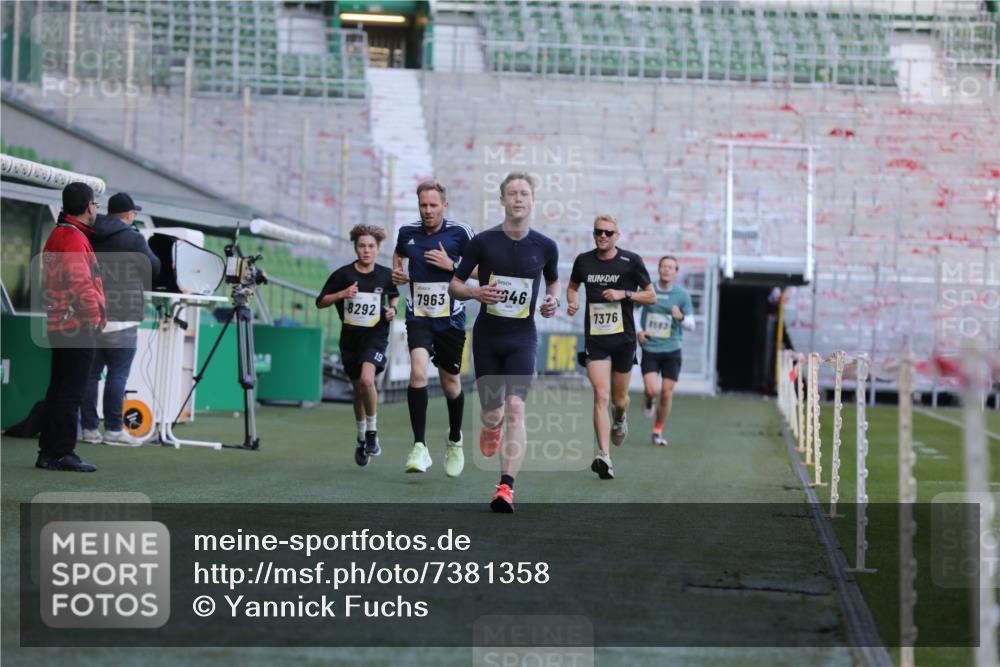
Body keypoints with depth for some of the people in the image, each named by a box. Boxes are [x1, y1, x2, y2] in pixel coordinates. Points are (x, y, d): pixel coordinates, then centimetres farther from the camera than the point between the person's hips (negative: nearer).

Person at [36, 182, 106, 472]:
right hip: (77, 326, -10)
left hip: (59, 325, 10)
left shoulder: (57, 235, 19)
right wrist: (94, 316, -13)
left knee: (58, 390, 13)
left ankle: (48, 452, 17)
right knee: (71, 392, -8)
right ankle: (62, 453, -7)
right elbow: (81, 283, -21)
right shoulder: (74, 238, -14)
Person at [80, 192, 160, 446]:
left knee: (91, 372, 8)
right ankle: (113, 429, -4)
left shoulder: (90, 237, 10)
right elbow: (154, 268, -2)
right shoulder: (132, 239, -8)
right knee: (118, 373, -3)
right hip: (120, 317, -6)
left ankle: (89, 428, 9)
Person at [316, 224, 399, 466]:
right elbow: (320, 302, 1)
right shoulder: (343, 274, -4)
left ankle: (372, 432, -6)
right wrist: (341, 294, -16)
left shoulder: (386, 275, 0)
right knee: (358, 389, 11)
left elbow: (394, 295, 21)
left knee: (367, 379, -25)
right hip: (350, 338, 2)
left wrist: (392, 308, 0)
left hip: (376, 336, -2)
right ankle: (362, 439, 30)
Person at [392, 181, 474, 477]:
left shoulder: (459, 232, -7)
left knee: (451, 383, 9)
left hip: (451, 318, -1)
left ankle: (455, 440, 36)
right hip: (418, 316, 1)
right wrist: (397, 272, 6)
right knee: (418, 370, -22)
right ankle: (420, 448, -21)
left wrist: (451, 265, -17)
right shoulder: (407, 231, 3)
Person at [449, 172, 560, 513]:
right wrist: (475, 292, -18)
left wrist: (553, 299, -2)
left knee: (515, 409, -18)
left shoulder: (545, 246, -1)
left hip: (522, 338, -1)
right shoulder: (482, 241, -5)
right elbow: (454, 285, 3)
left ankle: (506, 487, -21)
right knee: (492, 412, 8)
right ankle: (491, 427, 49)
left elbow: (553, 280, 19)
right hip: (486, 337, 1)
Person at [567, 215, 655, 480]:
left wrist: (624, 294, -13)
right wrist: (572, 301, 0)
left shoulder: (631, 261, -4)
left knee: (619, 398, 11)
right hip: (594, 339, 0)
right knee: (601, 395, -14)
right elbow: (573, 286, 22)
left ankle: (621, 419, 50)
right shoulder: (583, 261, 3)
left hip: (623, 339, 0)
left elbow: (651, 296, 2)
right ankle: (604, 457, -19)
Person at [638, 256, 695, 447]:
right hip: (650, 349, 0)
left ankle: (658, 432, 16)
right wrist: (638, 331, 3)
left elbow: (691, 325, -2)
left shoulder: (682, 295, -2)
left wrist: (681, 317, -24)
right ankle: (649, 402, 22)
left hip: (672, 350, 0)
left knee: (667, 393, -1)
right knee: (652, 390, -15)